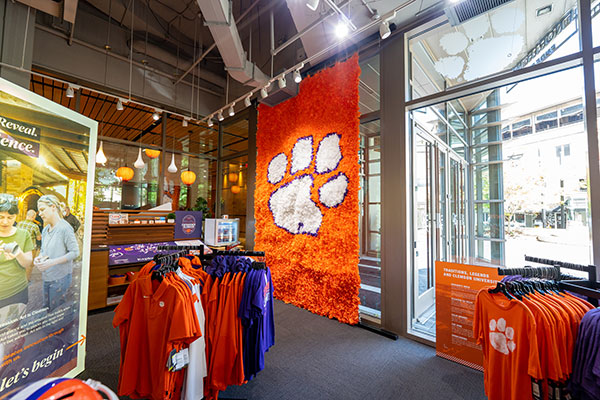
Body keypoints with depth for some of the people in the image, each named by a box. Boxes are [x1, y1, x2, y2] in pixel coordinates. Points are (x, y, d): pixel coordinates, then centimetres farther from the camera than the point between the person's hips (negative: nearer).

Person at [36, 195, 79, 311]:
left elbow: (75, 252, -17)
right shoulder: (45, 229, 7)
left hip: (60, 277, -7)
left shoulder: (65, 228, -16)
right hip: (47, 276, 7)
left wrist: (53, 262, -23)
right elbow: (44, 250, 18)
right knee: (46, 308, 20)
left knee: (57, 310, 5)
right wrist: (39, 258, -3)